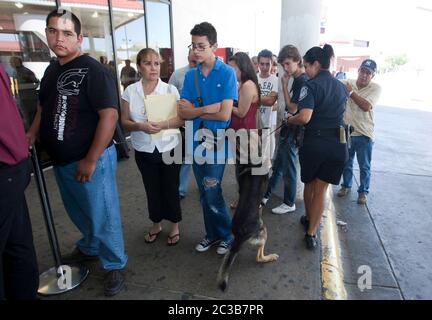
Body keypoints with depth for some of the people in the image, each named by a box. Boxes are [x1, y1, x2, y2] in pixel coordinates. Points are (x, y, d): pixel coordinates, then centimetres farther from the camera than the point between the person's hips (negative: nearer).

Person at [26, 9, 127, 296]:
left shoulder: (93, 70, -15)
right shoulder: (51, 70, 11)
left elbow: (110, 115, -23)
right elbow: (44, 108, 22)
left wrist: (90, 160, -22)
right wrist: (31, 135, 4)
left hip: (91, 160, -8)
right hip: (61, 160, 8)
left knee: (102, 217, 5)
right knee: (78, 212, 24)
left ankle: (115, 265, 25)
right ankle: (90, 248, 47)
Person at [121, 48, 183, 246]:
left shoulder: (170, 89, -5)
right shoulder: (130, 91, -1)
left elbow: (182, 119, -7)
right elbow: (124, 122, 0)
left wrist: (163, 125, -25)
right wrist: (140, 126, -21)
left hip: (169, 148, -1)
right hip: (144, 151, 2)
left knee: (170, 189, 9)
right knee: (152, 189, 14)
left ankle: (174, 226, 30)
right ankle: (156, 224, 36)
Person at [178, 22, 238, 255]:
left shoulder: (227, 73, -8)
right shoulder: (190, 75, 6)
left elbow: (224, 114, -16)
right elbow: (183, 113, -3)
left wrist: (195, 110, -7)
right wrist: (207, 108, -17)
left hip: (217, 141, -5)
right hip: (196, 141, 5)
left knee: (212, 193, -3)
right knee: (204, 193, 13)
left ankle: (228, 234, 21)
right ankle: (212, 233, 32)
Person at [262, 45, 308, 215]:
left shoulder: (303, 81, -19)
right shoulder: (297, 79, 10)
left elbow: (292, 109, -21)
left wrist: (285, 85, -16)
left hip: (292, 133, -9)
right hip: (287, 130, 9)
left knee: (288, 169, 4)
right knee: (277, 166, 17)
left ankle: (289, 203, 21)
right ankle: (265, 195, 30)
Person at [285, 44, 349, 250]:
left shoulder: (312, 86, -11)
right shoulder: (342, 87, 10)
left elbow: (304, 117, -23)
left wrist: (289, 120, -5)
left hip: (314, 142, -4)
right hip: (338, 143, 4)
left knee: (309, 184, 20)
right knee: (321, 189, 10)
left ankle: (309, 219, 40)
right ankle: (311, 233, 10)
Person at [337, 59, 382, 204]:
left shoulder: (375, 88, -7)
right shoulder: (347, 84, -1)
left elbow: (366, 106, -20)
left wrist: (351, 92, -19)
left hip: (364, 134, -2)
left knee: (364, 166, 9)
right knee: (346, 163, 18)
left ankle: (363, 191, 27)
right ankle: (346, 185, 39)